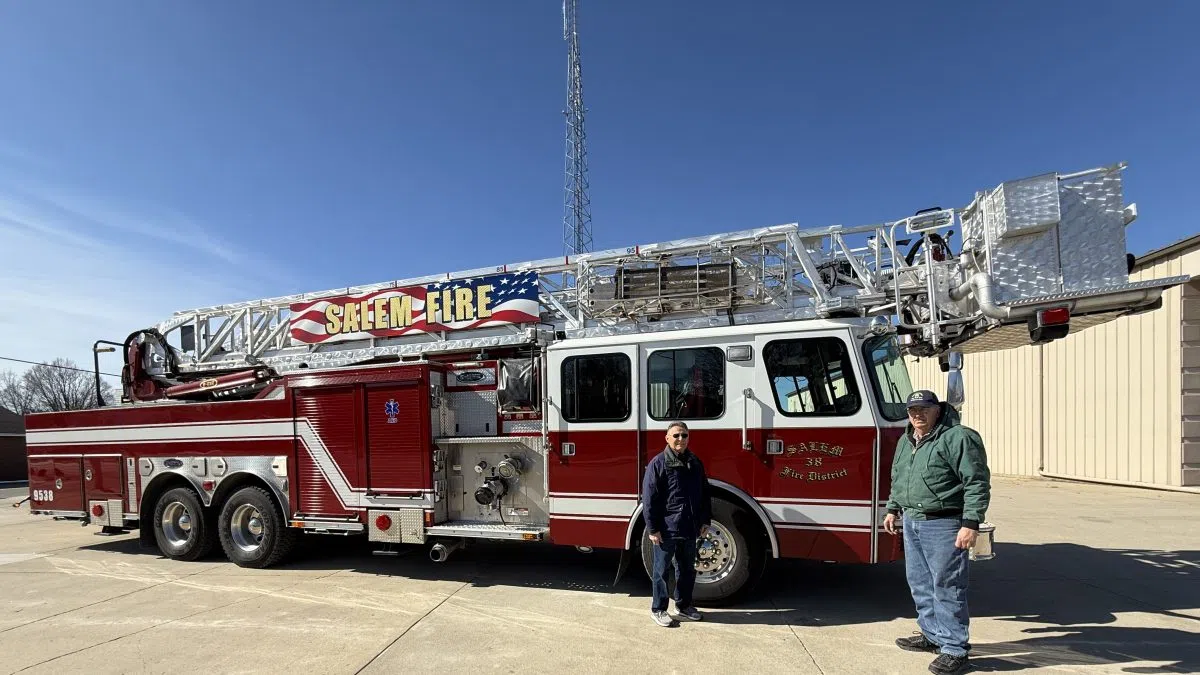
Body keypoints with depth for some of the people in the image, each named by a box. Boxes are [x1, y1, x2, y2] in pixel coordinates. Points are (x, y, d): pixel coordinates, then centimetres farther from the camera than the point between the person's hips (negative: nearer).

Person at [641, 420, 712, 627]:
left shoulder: (695, 463, 8)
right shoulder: (658, 463, -11)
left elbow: (704, 493, 16)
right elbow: (649, 499, -13)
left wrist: (705, 520, 13)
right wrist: (652, 529, -14)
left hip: (689, 528, 6)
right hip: (666, 529, -6)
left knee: (687, 569, 17)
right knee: (661, 570, 7)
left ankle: (683, 606, 34)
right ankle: (658, 609, 21)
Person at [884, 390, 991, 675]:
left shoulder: (959, 438, -12)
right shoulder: (906, 441, 13)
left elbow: (977, 483, -16)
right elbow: (897, 479, 25)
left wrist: (971, 524, -20)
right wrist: (893, 509, 24)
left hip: (944, 525, -8)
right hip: (911, 523, 8)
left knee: (947, 587, -1)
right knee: (920, 584, 16)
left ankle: (954, 649, 11)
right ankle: (932, 635, 32)